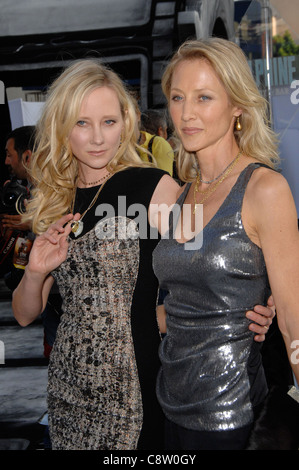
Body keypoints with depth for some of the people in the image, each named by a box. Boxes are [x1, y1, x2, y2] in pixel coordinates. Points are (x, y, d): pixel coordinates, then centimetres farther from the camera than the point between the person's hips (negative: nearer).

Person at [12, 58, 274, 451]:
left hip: (135, 387, -4)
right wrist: (35, 273, -14)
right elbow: (25, 314, 7)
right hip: (68, 385, 4)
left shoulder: (155, 188, -10)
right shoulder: (55, 202, 3)